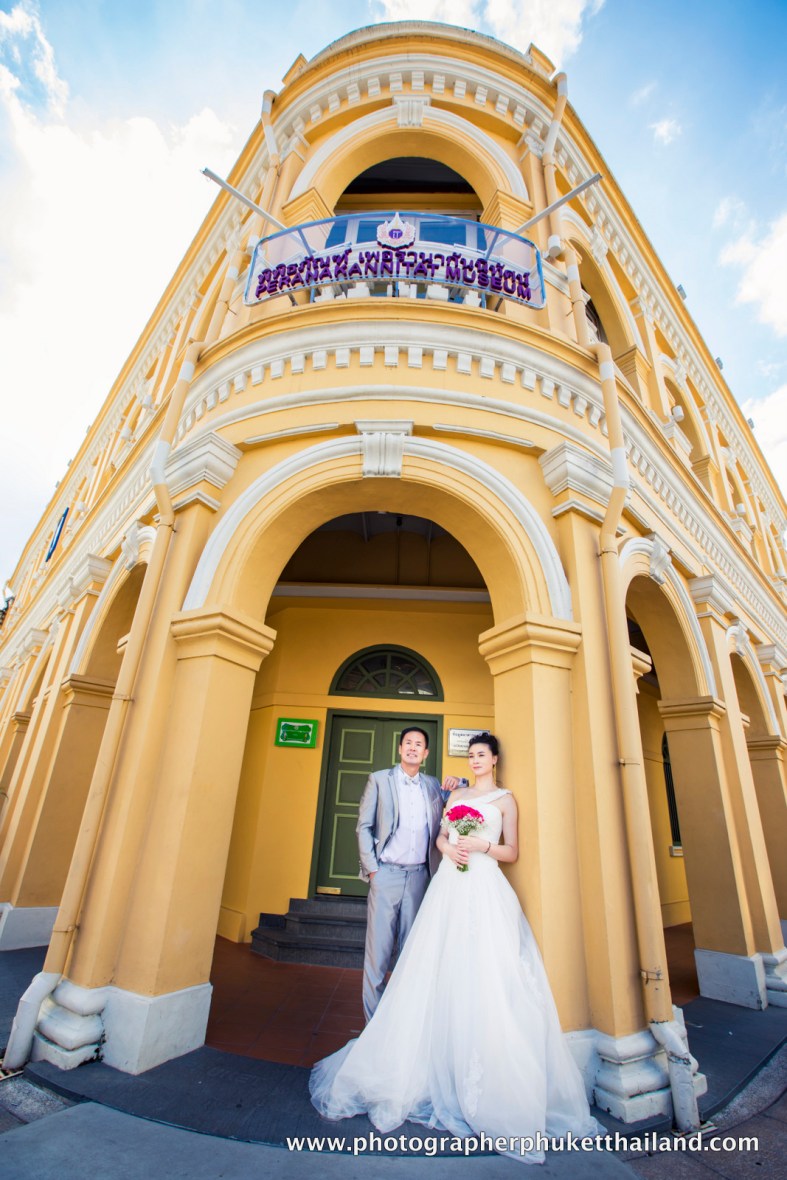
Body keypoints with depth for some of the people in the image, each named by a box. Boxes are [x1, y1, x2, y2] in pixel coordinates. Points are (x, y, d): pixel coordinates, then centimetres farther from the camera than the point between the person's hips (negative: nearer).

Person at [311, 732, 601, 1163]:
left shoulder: (505, 799, 5)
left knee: (483, 975, -6)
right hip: (449, 884, 4)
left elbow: (513, 852, 4)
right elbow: (441, 837, 15)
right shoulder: (457, 795, 17)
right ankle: (440, 1063, 18)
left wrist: (484, 846, -13)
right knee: (440, 970, 4)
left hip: (485, 888, -4)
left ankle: (488, 1080, 7)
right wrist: (450, 848, -6)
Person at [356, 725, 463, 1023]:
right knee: (378, 949, 2)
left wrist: (458, 783, -2)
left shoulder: (433, 785, 9)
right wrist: (371, 868, -7)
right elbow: (363, 827, 0)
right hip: (386, 874, -3)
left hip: (420, 876, 3)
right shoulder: (379, 779, 1)